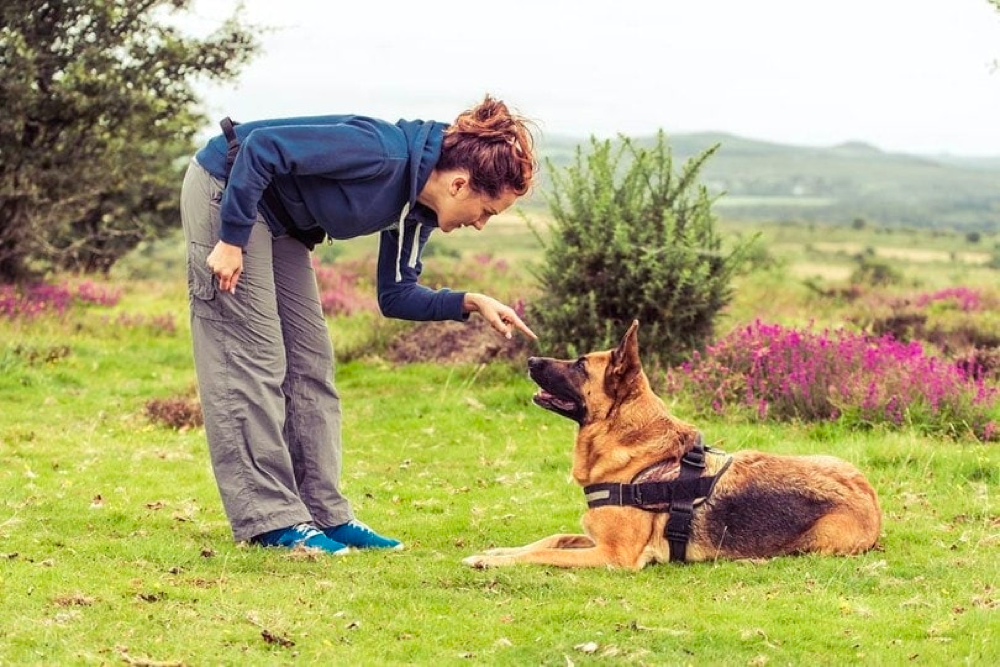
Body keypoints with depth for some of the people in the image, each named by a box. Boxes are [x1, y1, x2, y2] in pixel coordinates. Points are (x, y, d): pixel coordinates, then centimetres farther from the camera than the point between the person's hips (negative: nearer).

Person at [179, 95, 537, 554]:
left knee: (310, 363, 7)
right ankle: (270, 520, -7)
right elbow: (260, 146, -29)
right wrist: (231, 240, -26)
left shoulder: (416, 209, -2)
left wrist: (470, 304, -8)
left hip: (279, 219, 9)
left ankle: (325, 514, 11)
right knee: (253, 359, -10)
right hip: (226, 189, -9)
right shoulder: (384, 153, -29)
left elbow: (395, 296, 7)